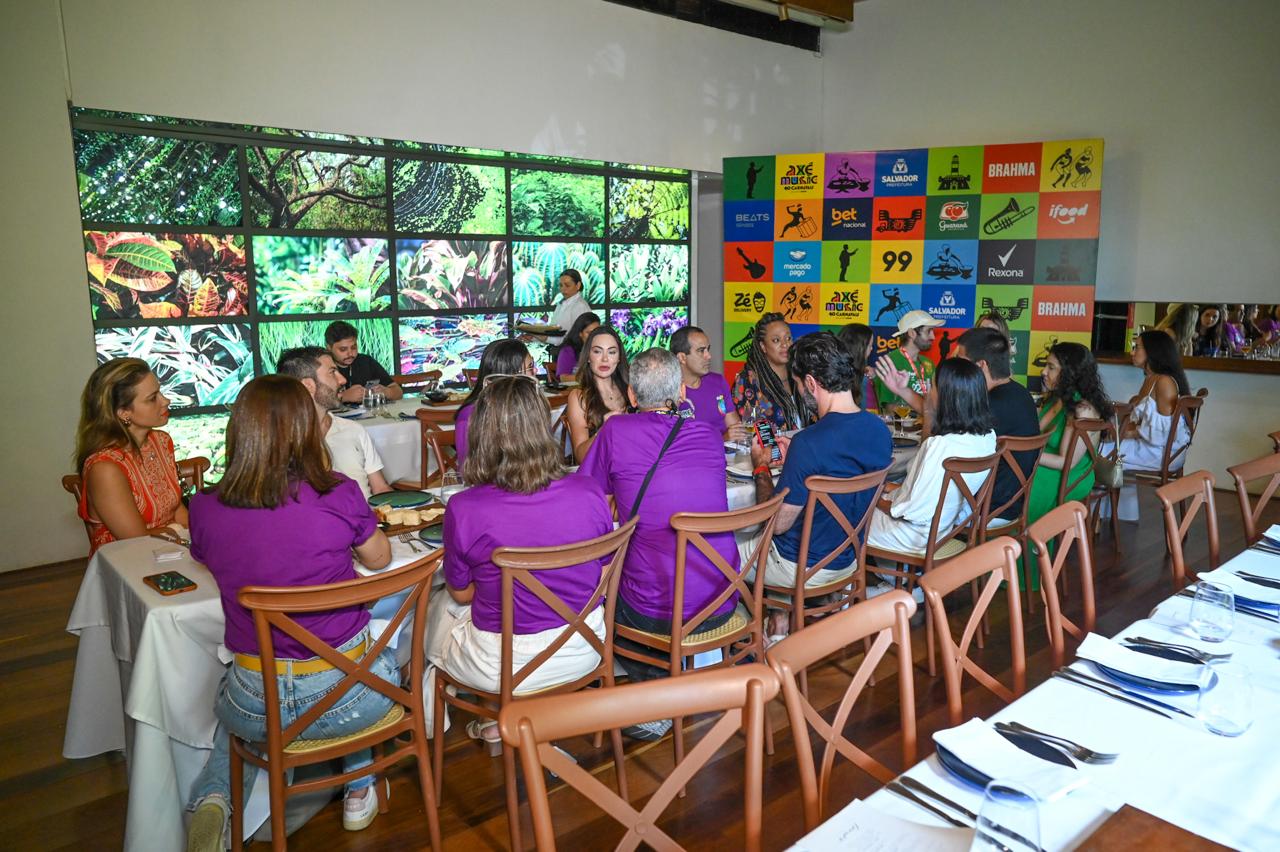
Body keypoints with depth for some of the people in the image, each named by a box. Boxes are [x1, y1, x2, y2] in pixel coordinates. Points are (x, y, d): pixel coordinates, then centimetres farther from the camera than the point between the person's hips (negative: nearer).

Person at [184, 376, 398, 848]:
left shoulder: (204, 508, -10)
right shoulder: (338, 495, -16)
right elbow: (380, 558, 4)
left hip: (256, 709, 2)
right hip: (350, 697, -1)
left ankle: (213, 799, 15)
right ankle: (359, 789, 41)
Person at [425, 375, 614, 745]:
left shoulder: (463, 509, -23)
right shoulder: (590, 493, -15)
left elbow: (462, 593, -6)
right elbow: (604, 571, 2)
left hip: (503, 667, -3)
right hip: (582, 652, 4)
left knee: (436, 607, 28)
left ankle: (431, 729, 47)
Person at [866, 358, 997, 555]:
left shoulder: (941, 446, -37)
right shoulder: (988, 437, -11)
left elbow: (915, 512, -27)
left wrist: (882, 504, -9)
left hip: (918, 536, -8)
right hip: (947, 524, 8)